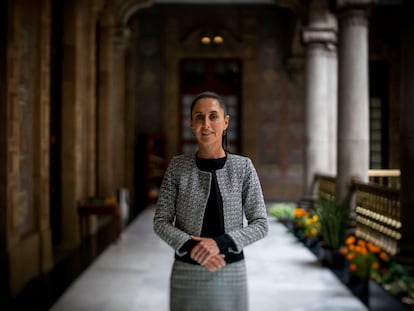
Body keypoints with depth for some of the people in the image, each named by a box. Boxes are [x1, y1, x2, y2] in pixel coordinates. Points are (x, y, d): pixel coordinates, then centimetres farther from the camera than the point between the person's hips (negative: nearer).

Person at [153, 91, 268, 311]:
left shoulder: (243, 167, -5)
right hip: (186, 272, 0)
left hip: (230, 272, 0)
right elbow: (161, 222, -2)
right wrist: (191, 247, -18)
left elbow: (260, 224, -4)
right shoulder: (177, 167, -3)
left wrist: (220, 242, -18)